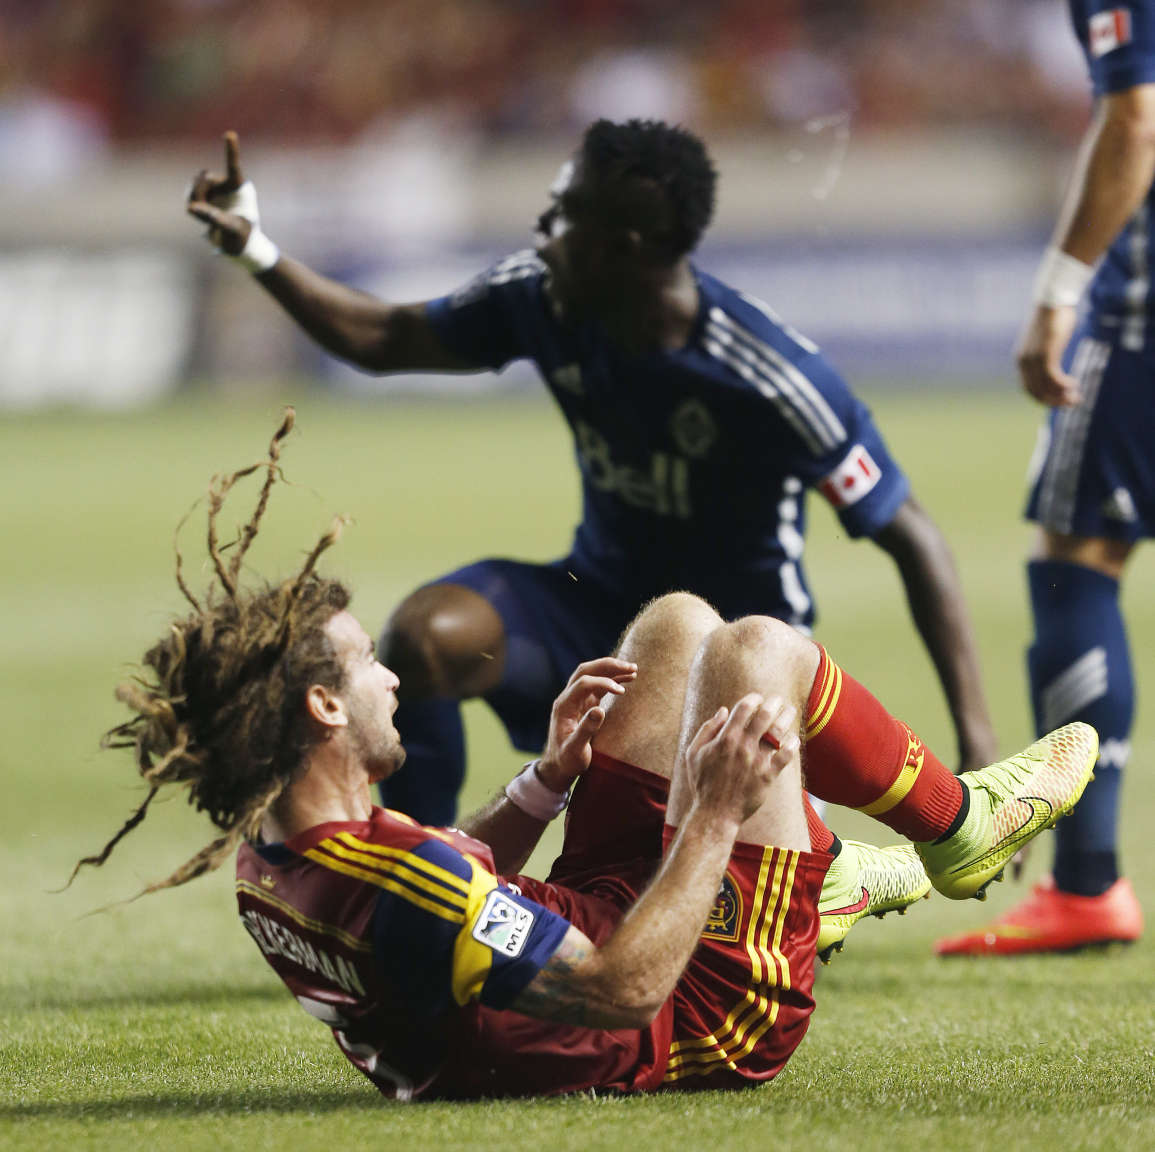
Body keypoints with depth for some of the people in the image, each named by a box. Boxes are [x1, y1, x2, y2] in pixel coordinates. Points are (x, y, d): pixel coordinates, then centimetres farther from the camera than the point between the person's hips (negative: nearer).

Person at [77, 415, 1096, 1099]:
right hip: (704, 1007, -9)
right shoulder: (388, 882, -38)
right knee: (757, 650, -7)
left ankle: (819, 871, 37)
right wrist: (716, 819, -32)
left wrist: (547, 779, 6)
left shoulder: (265, 867, -7)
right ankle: (957, 828, 19)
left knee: (679, 622, 17)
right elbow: (626, 990, -36)